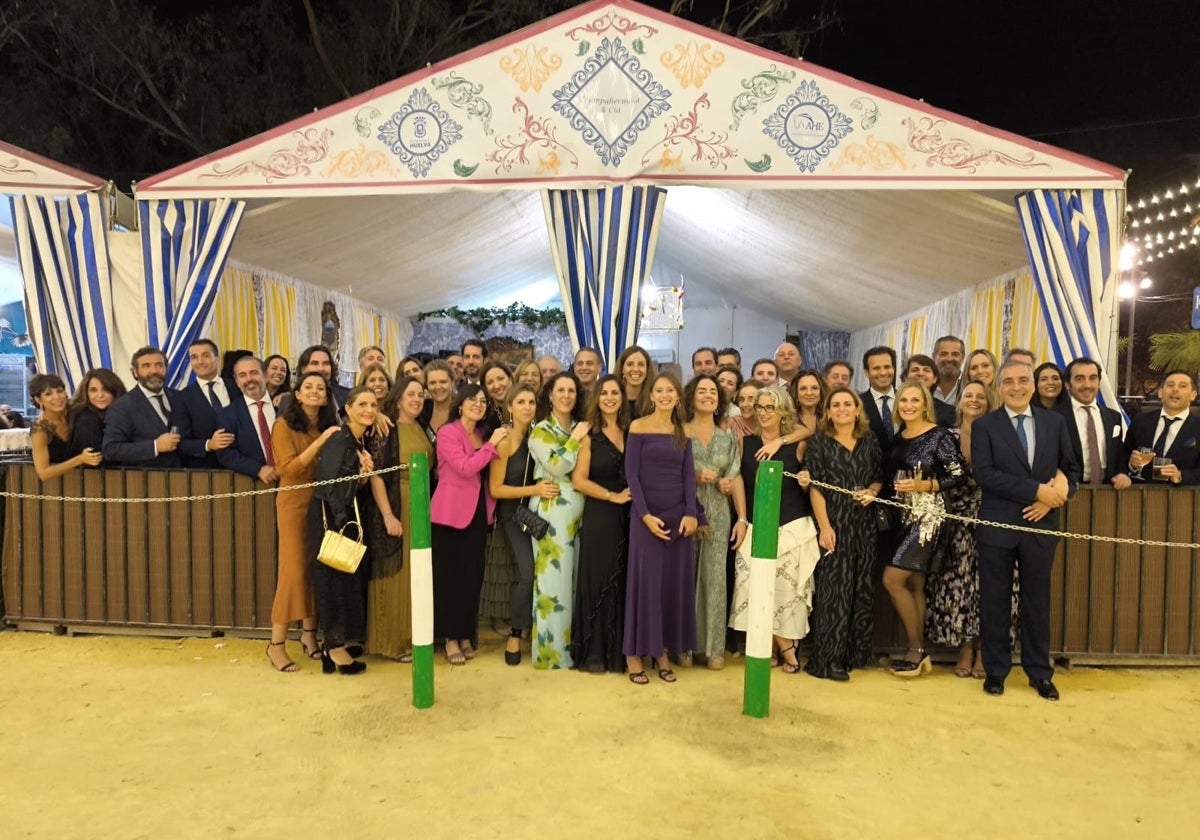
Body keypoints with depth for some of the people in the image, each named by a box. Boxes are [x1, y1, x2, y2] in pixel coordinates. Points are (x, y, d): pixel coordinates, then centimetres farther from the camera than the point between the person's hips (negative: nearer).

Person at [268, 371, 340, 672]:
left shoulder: (329, 425, 9)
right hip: (295, 504, -5)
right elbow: (289, 469, -15)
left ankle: (309, 634, 20)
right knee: (293, 570, -6)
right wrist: (319, 441, -20)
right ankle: (276, 643, 3)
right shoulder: (284, 425, -5)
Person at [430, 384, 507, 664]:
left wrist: (495, 445, 5)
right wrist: (491, 445, -15)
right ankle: (451, 638, 12)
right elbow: (465, 468, -20)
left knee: (473, 576, 9)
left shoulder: (482, 435, 13)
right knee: (449, 576, 2)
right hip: (451, 512, -6)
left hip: (478, 512, 6)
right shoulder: (447, 433, -9)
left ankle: (466, 635, 21)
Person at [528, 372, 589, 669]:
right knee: (554, 576, -3)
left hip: (578, 509, 5)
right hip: (551, 510, -5)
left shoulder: (581, 427, 14)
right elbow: (557, 467, -15)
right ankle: (551, 649, 7)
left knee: (576, 575, 9)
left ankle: (572, 642, 21)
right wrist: (575, 439, -9)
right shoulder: (540, 430, -1)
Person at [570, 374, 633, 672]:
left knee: (625, 582, 9)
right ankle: (594, 653, 12)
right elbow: (578, 479, -9)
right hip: (598, 517, -4)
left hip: (628, 517, 4)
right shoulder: (589, 434, -2)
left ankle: (620, 650, 22)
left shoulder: (631, 432, 9)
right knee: (598, 581, 1)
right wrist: (613, 496, -13)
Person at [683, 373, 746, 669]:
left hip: (719, 515, 2)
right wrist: (695, 477, -14)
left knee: (715, 578, 2)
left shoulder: (728, 438, 10)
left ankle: (713, 646, 13)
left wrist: (742, 518, -2)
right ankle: (684, 645, 13)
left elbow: (736, 479, 5)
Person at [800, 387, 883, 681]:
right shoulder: (818, 442, -2)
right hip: (833, 524, -4)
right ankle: (828, 660, 1)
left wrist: (871, 491, -8)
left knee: (862, 588, 9)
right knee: (833, 590, -5)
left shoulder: (869, 442, 9)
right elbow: (814, 487, -8)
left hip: (863, 525, 4)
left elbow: (879, 478, 15)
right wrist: (824, 527, -15)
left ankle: (857, 652, 21)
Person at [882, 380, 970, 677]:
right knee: (914, 585, 9)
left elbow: (959, 475, -13)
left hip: (927, 516, -7)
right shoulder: (897, 438, 10)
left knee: (892, 579, -10)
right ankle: (919, 654, 17)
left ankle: (916, 649, 5)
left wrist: (924, 485, -20)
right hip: (904, 516, 7)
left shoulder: (940, 436, -10)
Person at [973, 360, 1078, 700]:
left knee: (1037, 601, 11)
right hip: (998, 525, -2)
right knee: (995, 601, 6)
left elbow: (1071, 468, 9)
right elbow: (983, 473, -14)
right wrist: (1036, 490, -18)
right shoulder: (984, 425, -2)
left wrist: (1051, 499, -9)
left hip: (1041, 524, 2)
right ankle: (995, 670, 19)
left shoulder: (1055, 422, 8)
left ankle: (1040, 673, 24)